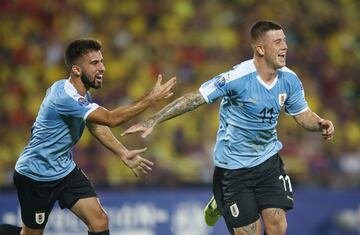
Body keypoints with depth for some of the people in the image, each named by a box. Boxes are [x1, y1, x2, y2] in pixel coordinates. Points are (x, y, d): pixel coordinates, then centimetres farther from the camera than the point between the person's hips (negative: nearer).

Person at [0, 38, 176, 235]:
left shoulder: (82, 93, -2)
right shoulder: (64, 97, -30)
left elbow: (95, 124, 14)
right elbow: (111, 119, -33)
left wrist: (124, 154, 4)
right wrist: (152, 99, -32)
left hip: (65, 169, 8)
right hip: (36, 175, -8)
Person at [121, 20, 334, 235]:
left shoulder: (289, 79, -4)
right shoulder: (238, 77, -22)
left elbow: (304, 115, 9)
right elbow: (194, 99, -20)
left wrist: (320, 124, -14)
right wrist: (153, 122, -24)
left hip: (268, 160, 5)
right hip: (234, 167, -5)